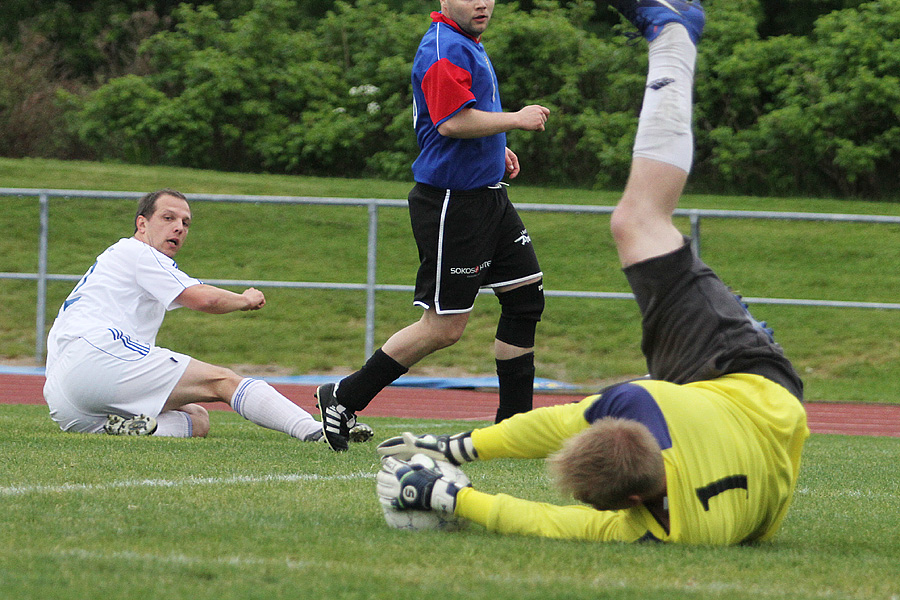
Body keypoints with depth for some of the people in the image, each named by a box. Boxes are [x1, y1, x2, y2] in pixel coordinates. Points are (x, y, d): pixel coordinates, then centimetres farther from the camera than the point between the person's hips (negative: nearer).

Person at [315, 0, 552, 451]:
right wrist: (515, 120, -17)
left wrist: (496, 148, 21)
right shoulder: (444, 48, -17)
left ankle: (514, 421, 15)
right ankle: (343, 399, 4)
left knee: (527, 295, 9)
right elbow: (452, 122, -28)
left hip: (487, 198, 11)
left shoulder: (467, 44, 17)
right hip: (452, 204, -11)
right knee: (444, 327, -6)